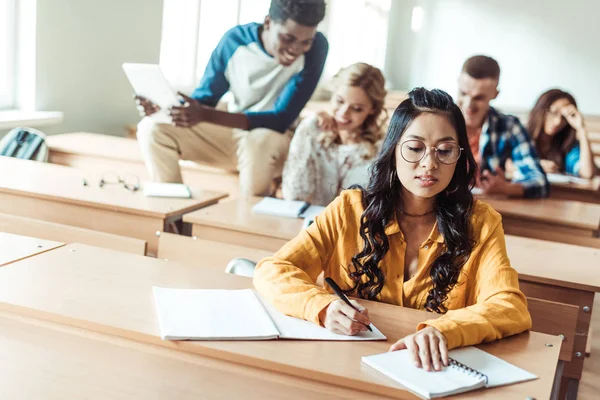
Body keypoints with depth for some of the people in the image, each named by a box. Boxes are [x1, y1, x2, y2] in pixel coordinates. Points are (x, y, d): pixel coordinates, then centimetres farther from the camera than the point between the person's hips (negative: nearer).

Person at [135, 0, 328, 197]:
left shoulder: (316, 47, -20)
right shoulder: (235, 41, -12)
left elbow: (282, 120, -25)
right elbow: (205, 98, -1)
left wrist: (205, 115, -35)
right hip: (232, 133, 4)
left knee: (258, 142, -39)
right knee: (152, 128, -13)